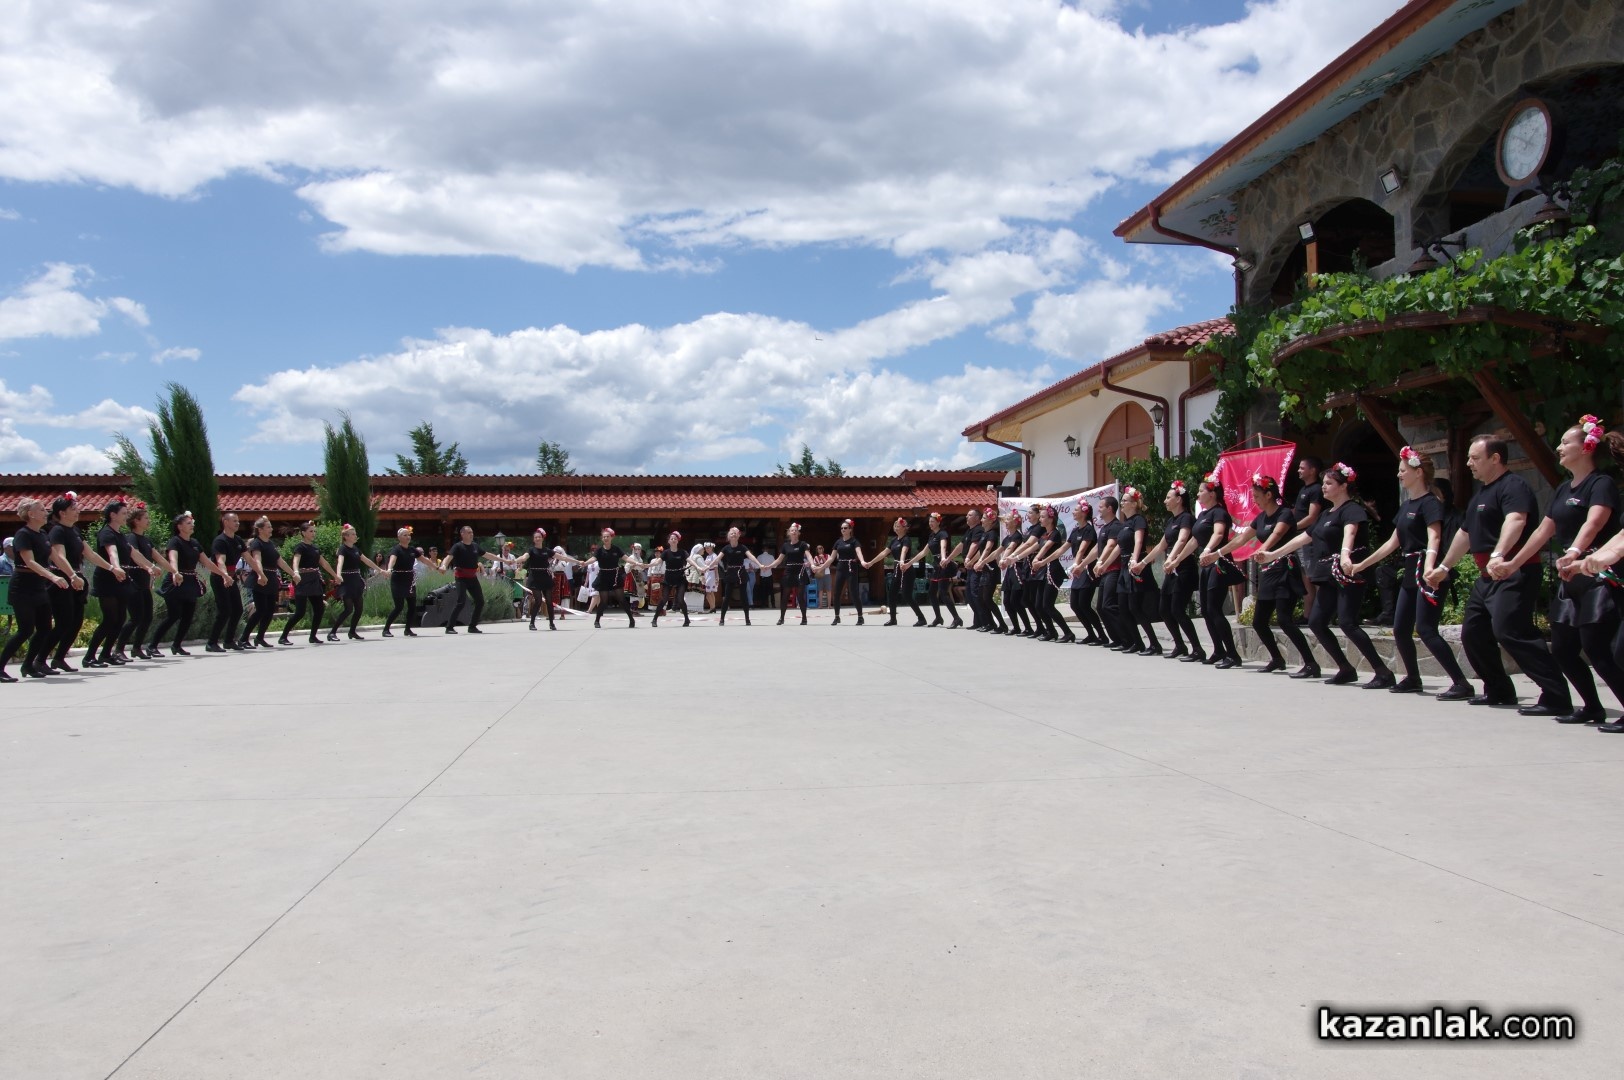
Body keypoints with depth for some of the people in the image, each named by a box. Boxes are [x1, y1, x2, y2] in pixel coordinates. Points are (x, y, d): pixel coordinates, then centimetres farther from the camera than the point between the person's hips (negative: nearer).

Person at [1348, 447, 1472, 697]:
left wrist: (1429, 567, -43)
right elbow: (1393, 542, 22)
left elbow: (1434, 538, -26)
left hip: (1426, 573, -9)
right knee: (1400, 629, 10)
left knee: (1426, 630, -15)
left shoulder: (1430, 503, -11)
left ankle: (1462, 683, -13)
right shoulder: (1406, 505, 15)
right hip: (1410, 573, 9)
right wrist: (1362, 565, 24)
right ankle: (1413, 679, 24)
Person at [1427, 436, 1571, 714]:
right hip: (1487, 577, 11)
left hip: (1513, 574, -11)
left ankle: (1556, 698, -20)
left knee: (1510, 631, -22)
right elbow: (1465, 533, 30)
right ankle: (1499, 691, 26)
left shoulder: (1513, 486, -13)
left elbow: (1515, 520, -32)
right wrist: (1444, 567, 34)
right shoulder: (1481, 493, 20)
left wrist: (1498, 555, -48)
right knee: (1473, 633, 14)